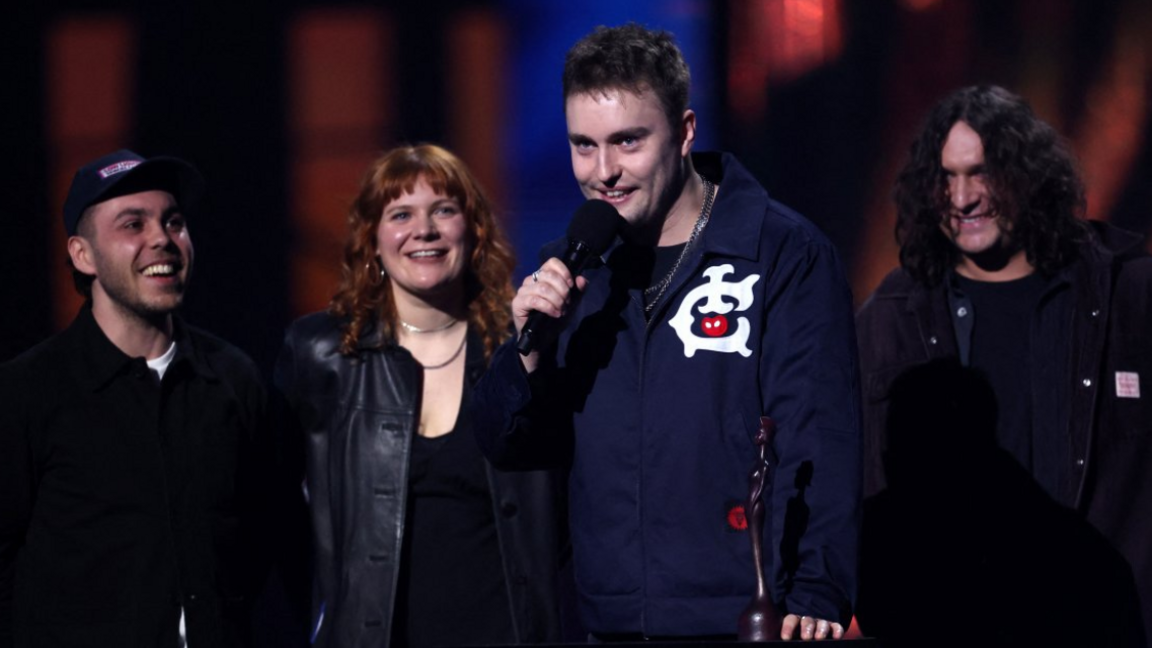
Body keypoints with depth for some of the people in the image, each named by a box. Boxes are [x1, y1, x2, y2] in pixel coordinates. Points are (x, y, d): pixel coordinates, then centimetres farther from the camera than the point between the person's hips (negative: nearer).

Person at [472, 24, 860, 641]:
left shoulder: (786, 255, -7)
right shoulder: (571, 268, 8)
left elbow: (818, 444, -12)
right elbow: (508, 446, 10)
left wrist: (816, 597, -21)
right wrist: (530, 348, -9)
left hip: (747, 622, -5)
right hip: (612, 622, 5)